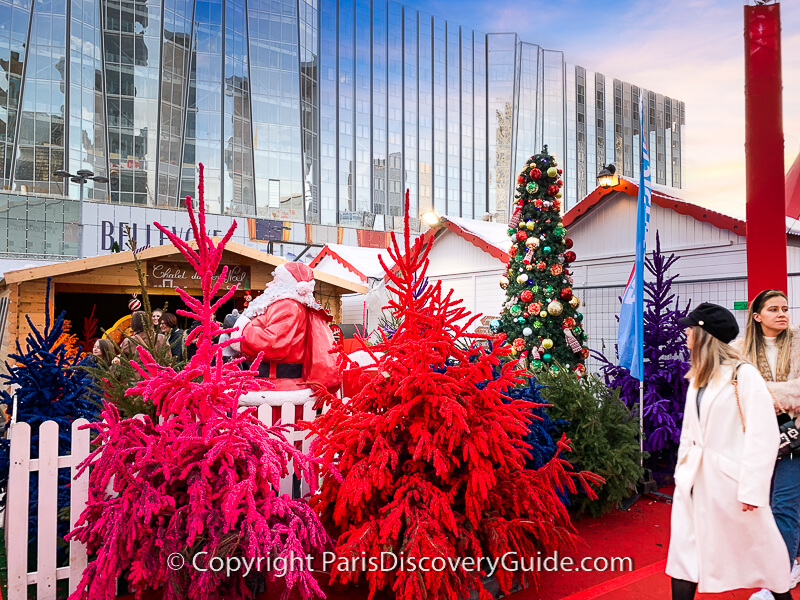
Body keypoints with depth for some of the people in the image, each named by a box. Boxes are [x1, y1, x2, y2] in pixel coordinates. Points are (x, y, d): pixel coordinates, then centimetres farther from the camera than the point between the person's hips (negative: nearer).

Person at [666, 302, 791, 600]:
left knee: (758, 547, 11)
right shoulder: (697, 379, 11)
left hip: (730, 478, -6)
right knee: (685, 552, 6)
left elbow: (763, 436, -18)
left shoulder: (743, 375, -13)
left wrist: (752, 488, -19)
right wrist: (682, 471, 10)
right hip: (695, 480, 7)